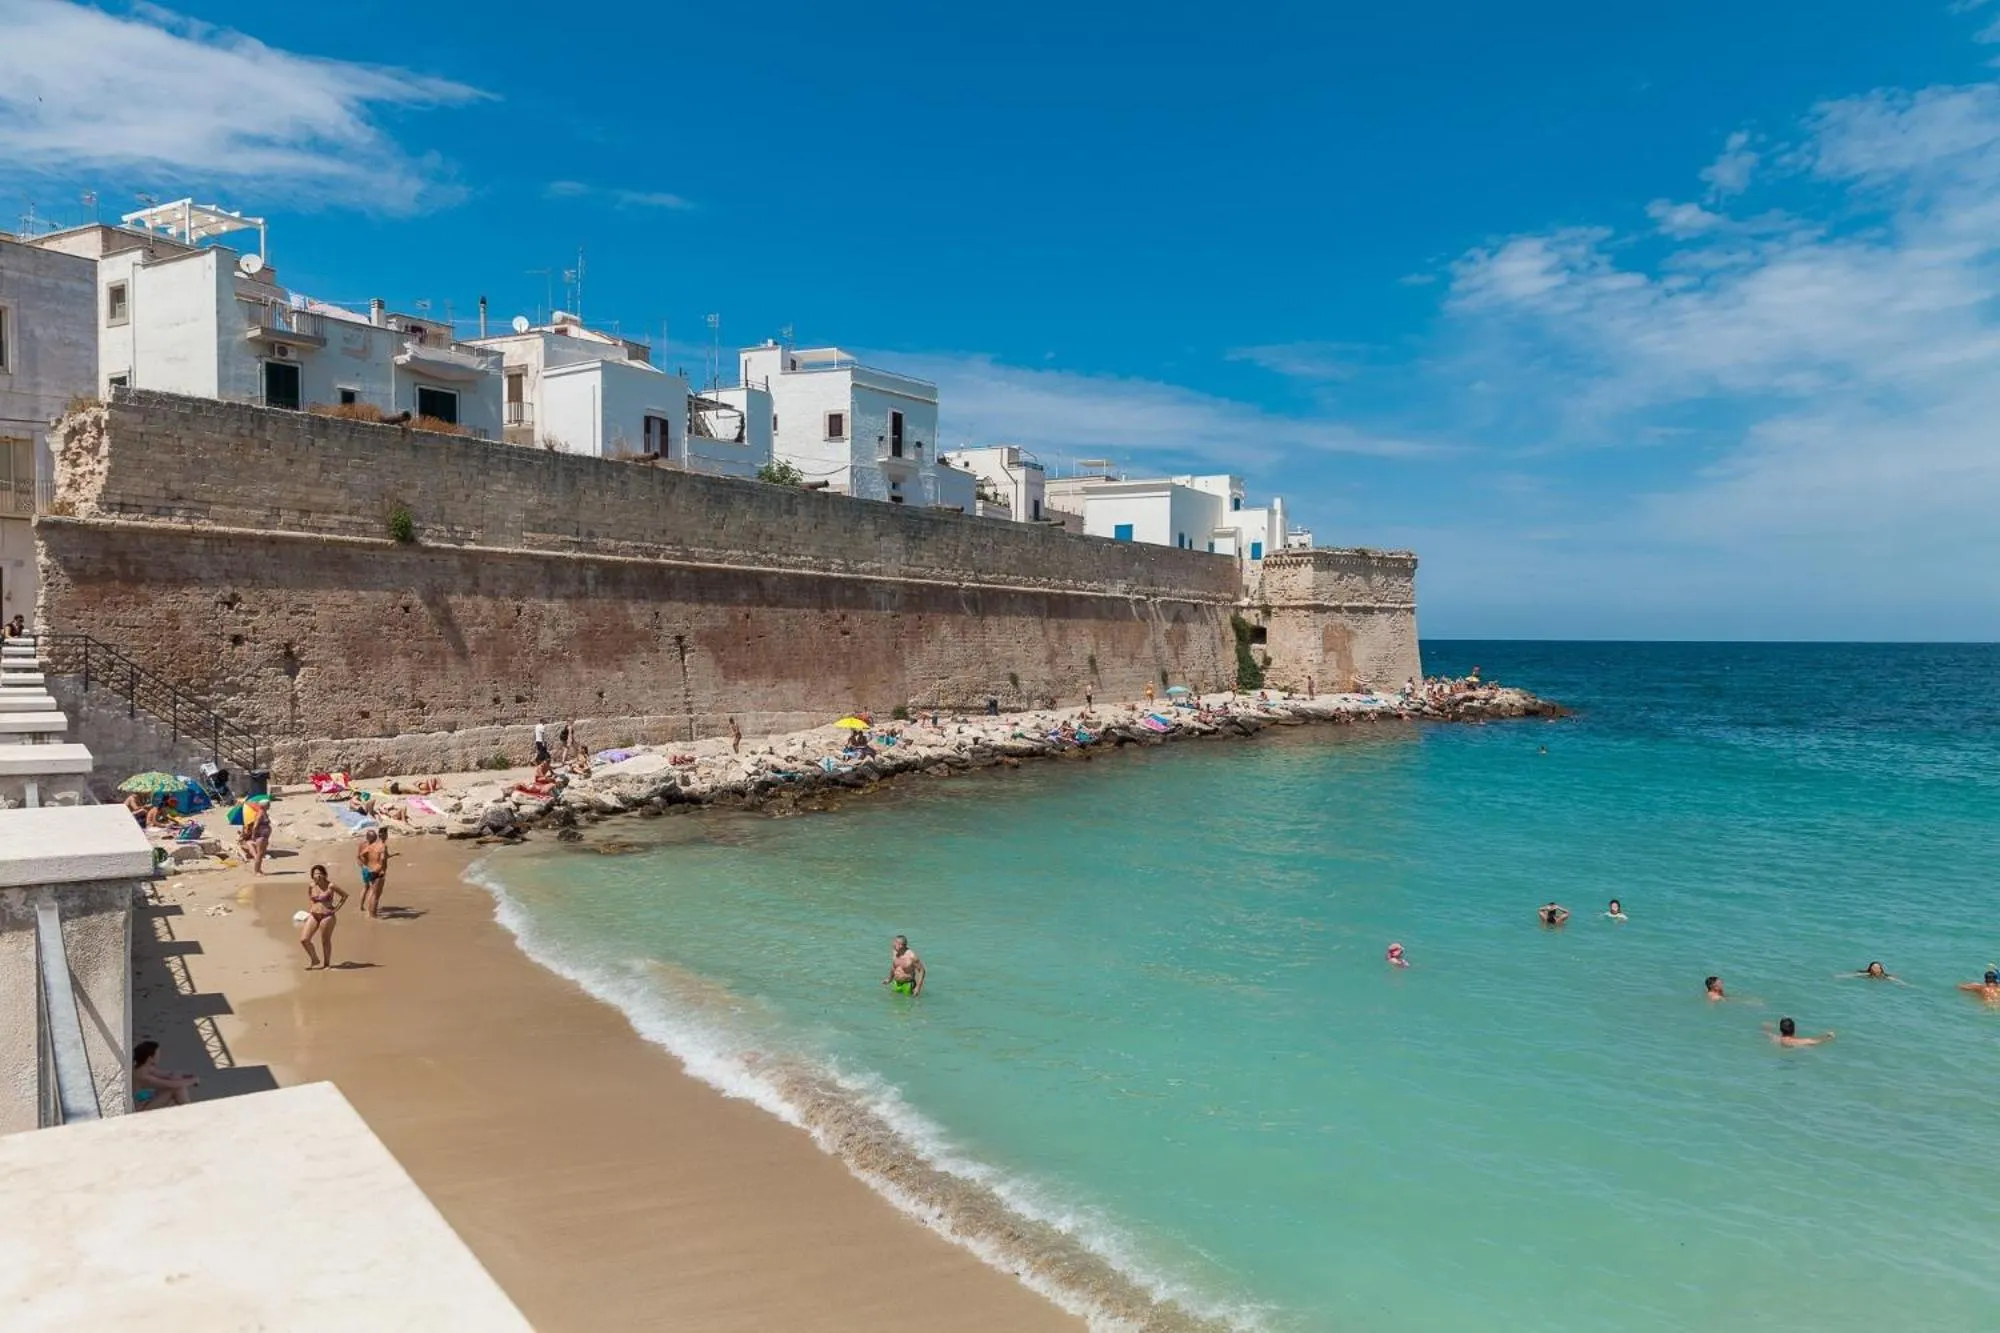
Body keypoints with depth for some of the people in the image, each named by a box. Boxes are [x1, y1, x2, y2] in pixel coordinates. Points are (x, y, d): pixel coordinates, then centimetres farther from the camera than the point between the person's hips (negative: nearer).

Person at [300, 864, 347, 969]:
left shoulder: (330, 886, -9)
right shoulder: (311, 886, 3)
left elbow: (345, 895, -2)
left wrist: (336, 908, -4)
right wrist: (310, 908, 12)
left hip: (327, 916, -5)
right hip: (314, 916, 5)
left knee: (325, 941, 4)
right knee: (304, 939, -3)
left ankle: (326, 963, 20)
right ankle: (315, 960, 16)